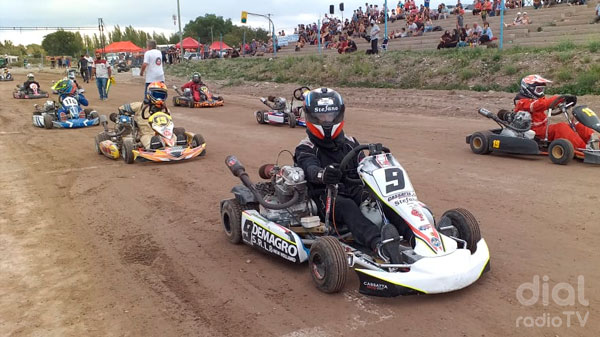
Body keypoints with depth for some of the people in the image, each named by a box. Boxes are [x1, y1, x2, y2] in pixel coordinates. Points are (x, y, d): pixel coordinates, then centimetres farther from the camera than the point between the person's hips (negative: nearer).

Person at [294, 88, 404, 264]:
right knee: (347, 207, -38)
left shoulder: (350, 143, 18)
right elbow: (310, 169, -21)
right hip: (325, 198, -5)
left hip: (353, 192, 5)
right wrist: (322, 174, -45)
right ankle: (379, 243, -62)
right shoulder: (306, 149, 2)